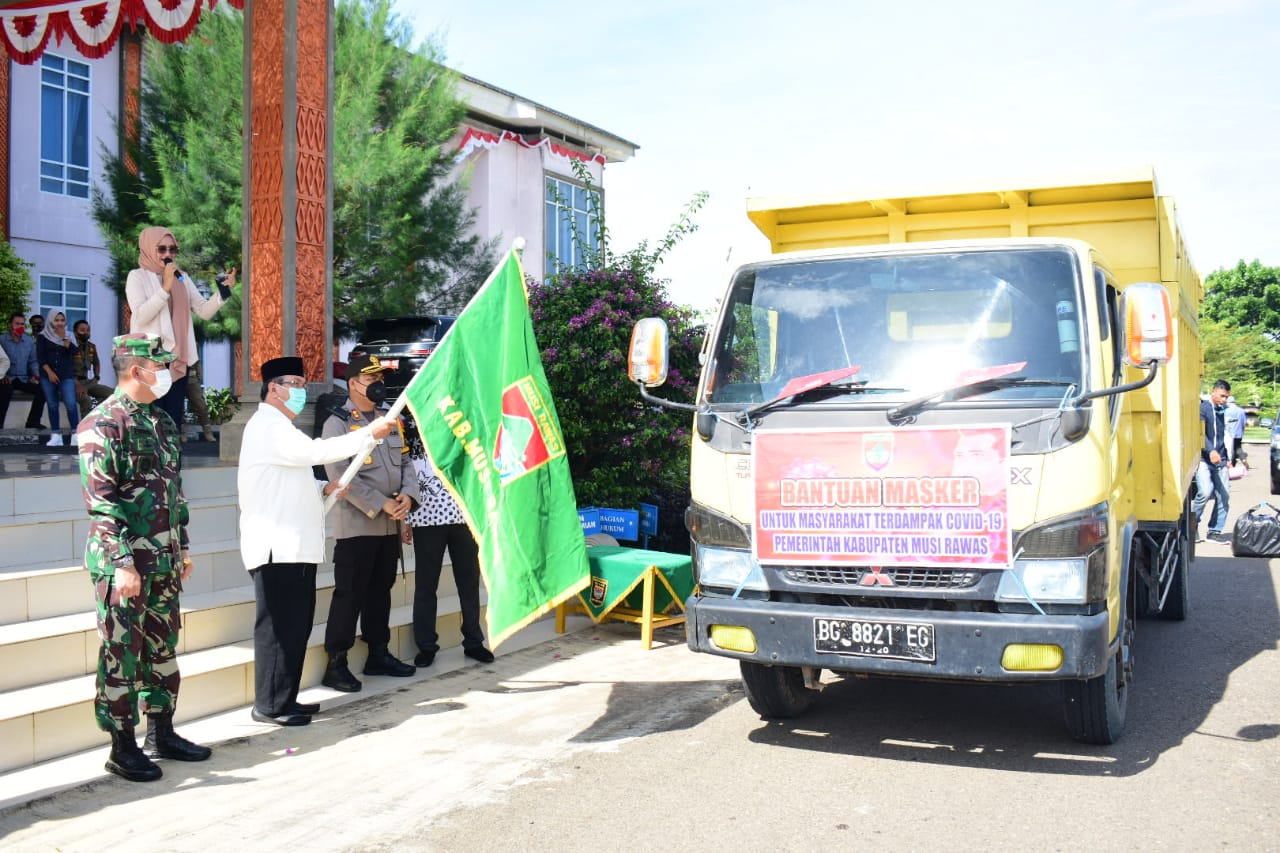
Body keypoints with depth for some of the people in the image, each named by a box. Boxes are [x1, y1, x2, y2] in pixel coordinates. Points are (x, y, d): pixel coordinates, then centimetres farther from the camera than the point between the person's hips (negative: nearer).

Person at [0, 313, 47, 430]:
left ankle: (33, 421, -10)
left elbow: (33, 361, 14)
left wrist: (36, 375, -3)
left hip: (23, 379, 4)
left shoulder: (30, 341, 11)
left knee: (41, 389, -21)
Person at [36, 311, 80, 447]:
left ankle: (75, 434, -14)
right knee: (52, 405, 2)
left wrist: (64, 338, -9)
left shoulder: (67, 336, 11)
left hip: (66, 375, 0)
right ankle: (56, 436, 4)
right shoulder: (43, 336, 5)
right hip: (48, 375, 0)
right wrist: (49, 372, -11)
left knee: (71, 404, -14)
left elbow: (73, 352, -3)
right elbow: (40, 357, -2)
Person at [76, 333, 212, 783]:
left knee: (163, 647, 14)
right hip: (125, 561, -8)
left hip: (164, 560, 8)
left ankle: (162, 733, 26)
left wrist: (182, 547, 18)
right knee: (122, 654, 1)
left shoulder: (161, 422, 13)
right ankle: (123, 748, 10)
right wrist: (123, 562, -20)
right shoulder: (101, 424, -12)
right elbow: (101, 500, -17)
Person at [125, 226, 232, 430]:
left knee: (174, 422, 5)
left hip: (178, 361, 5)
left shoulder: (182, 278, 15)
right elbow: (140, 316, -13)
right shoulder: (137, 277, 0)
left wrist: (223, 291, -9)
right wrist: (165, 288, -19)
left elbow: (204, 311, 8)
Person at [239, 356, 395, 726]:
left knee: (297, 624, 12)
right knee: (280, 626, -7)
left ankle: (285, 699, 19)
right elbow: (314, 451, -25)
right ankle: (270, 705, 0)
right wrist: (369, 432, -24)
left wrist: (325, 488, 11)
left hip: (294, 544, 10)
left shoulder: (280, 427, 24)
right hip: (277, 546, -10)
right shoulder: (268, 426, -10)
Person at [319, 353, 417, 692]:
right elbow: (340, 475, -17)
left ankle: (379, 654, 26)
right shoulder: (338, 423, -7)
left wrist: (407, 495, -6)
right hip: (356, 525, -7)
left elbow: (405, 463, 15)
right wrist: (381, 504, -19)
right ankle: (336, 664, 5)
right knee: (349, 594, -3)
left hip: (390, 525, 7)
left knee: (381, 590, 15)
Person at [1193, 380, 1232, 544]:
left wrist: (1228, 457, 18)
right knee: (1205, 491, -20)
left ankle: (1215, 531, 11)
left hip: (1219, 460, 6)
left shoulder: (1223, 411, 15)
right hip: (1203, 458, -6)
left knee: (1224, 496, 1)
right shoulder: (1203, 408, -5)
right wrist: (1210, 451, -30)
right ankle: (1193, 524, 1)